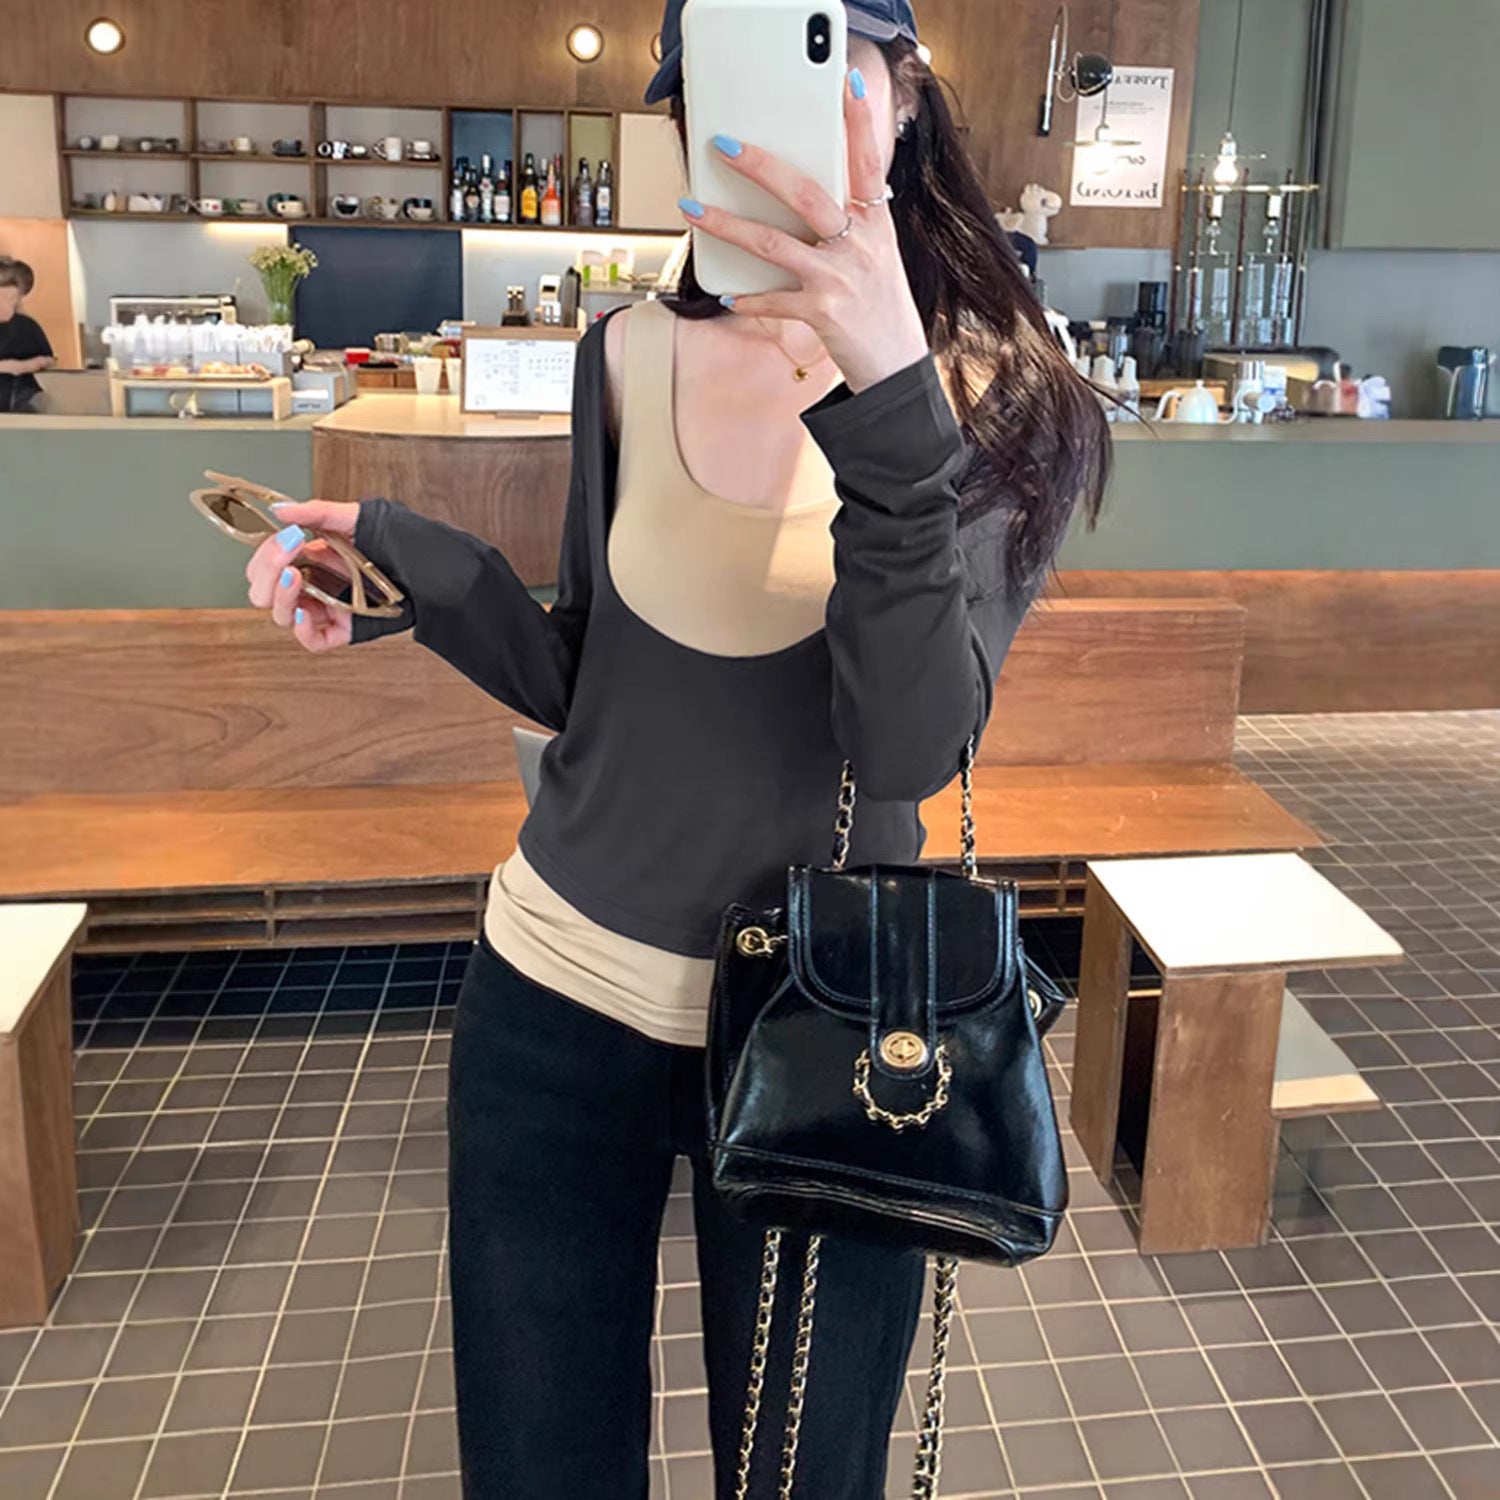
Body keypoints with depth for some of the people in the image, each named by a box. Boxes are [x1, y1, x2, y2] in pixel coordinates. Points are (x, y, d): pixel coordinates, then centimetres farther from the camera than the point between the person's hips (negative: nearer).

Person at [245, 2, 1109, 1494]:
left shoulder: (1004, 402, -10)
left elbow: (913, 746, -24)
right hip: (557, 996, 3)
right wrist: (407, 563, -7)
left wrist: (888, 394, -35)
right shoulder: (630, 362, -1)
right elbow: (586, 683, 7)